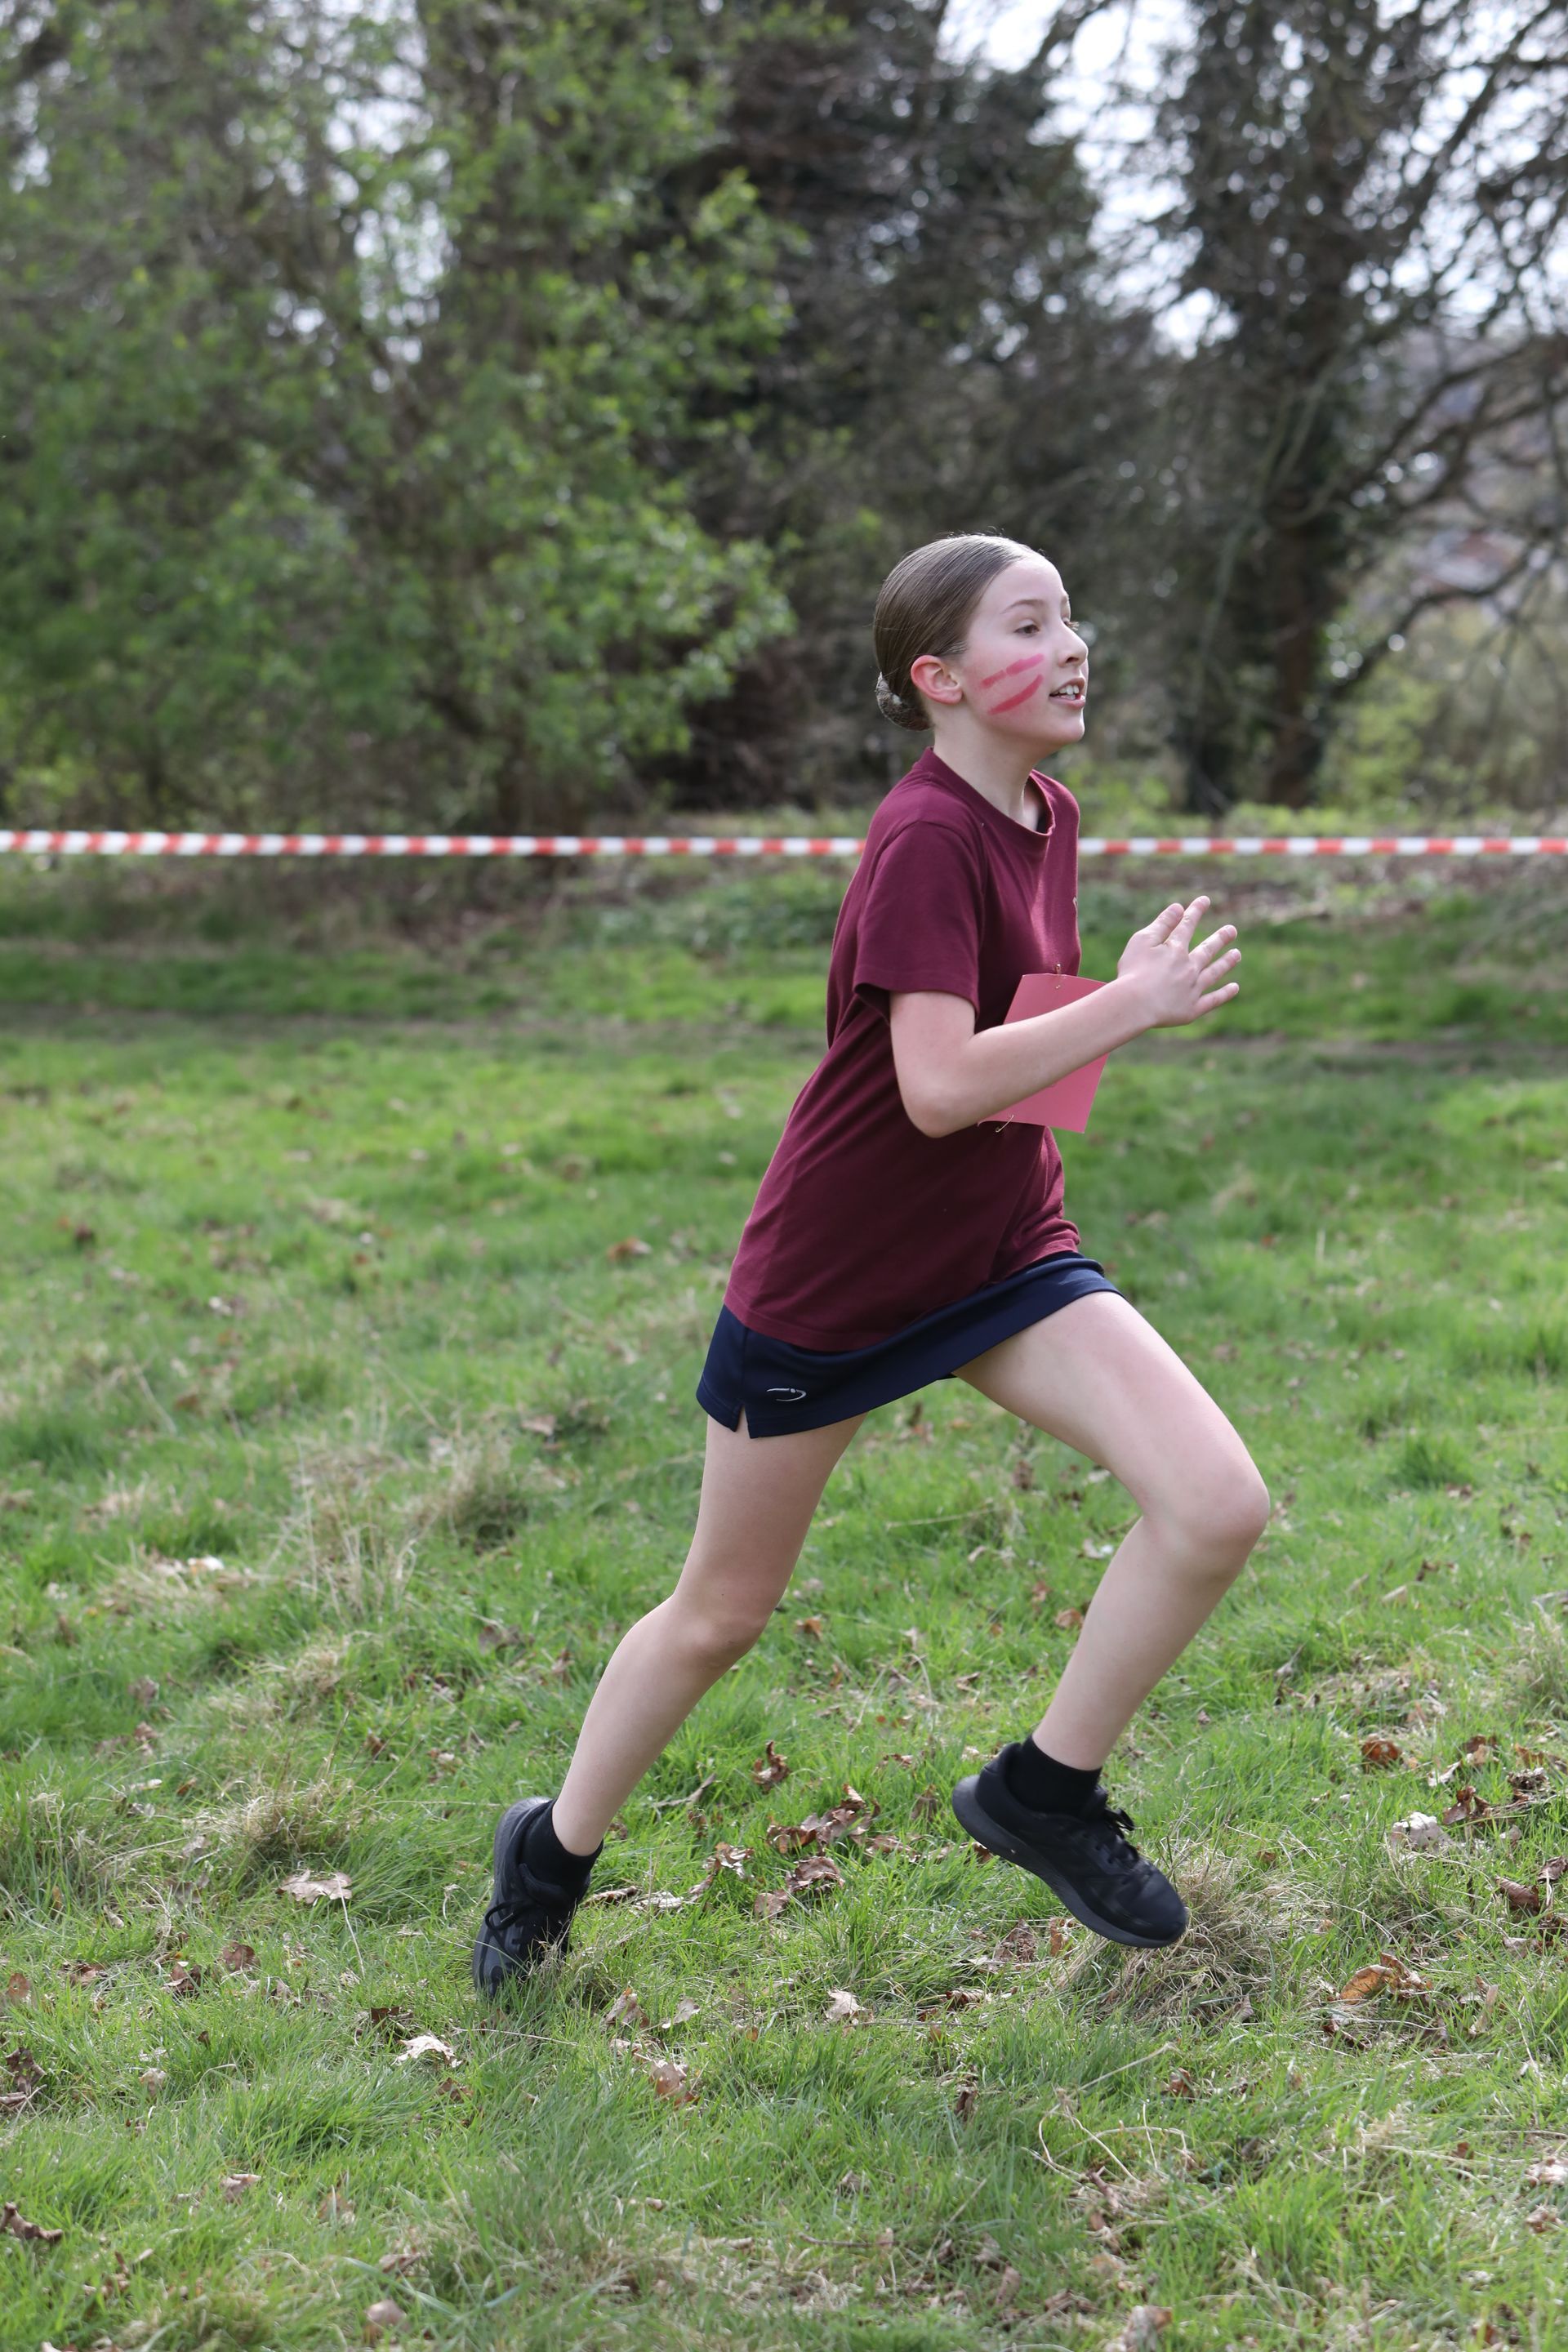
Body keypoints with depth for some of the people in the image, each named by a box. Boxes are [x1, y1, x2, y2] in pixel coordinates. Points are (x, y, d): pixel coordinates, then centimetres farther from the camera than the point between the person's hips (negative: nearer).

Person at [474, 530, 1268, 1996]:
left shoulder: (1047, 820, 4)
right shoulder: (927, 839, -21)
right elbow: (938, 1084, -31)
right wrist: (1137, 1003, -26)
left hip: (1003, 1259, 7)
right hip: (829, 1279, -6)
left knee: (1219, 1504, -14)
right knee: (721, 1613, 10)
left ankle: (1044, 1790, 6)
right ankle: (556, 1850, 36)